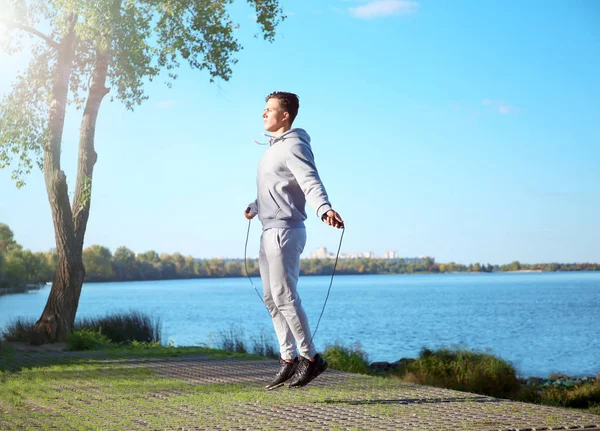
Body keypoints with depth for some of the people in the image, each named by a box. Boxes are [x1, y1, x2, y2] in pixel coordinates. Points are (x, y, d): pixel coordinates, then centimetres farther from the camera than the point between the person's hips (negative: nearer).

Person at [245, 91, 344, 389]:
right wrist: (254, 208, 52)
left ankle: (310, 357, -2)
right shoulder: (273, 148, 18)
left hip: (285, 231, -10)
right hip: (269, 232, 10)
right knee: (271, 298, 10)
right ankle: (288, 359, 14)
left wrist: (325, 209, -47)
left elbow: (311, 182, -27)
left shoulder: (294, 146, -11)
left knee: (284, 297, -11)